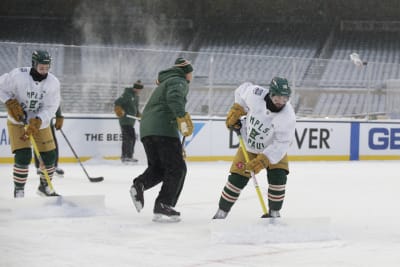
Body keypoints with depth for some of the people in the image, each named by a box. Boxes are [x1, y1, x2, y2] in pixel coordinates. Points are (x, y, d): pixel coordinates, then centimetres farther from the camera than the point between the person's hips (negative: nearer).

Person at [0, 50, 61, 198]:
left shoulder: (53, 82, -15)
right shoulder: (18, 75, -22)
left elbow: (50, 108, -16)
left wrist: (36, 123, -29)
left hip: (40, 122, 4)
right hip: (17, 121, -3)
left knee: (49, 156, 4)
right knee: (23, 156, -17)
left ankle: (45, 186, 29)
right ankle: (18, 190, -3)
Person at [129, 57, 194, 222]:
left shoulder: (165, 83, 32)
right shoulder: (179, 82, 2)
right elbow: (174, 97, -21)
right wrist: (183, 117, -30)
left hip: (146, 129, 9)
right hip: (164, 129, -9)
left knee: (157, 167, 18)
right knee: (177, 168, -3)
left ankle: (140, 184, -10)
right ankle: (163, 207, -11)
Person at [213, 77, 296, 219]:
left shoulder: (288, 116, -31)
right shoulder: (256, 95, -28)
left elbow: (281, 144, -30)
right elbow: (243, 89, -2)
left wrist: (263, 160, -38)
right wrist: (236, 111, -4)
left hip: (273, 149, -1)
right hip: (249, 145, 1)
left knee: (278, 177, -18)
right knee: (237, 179, -7)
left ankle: (274, 212, 2)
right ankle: (221, 213, 6)